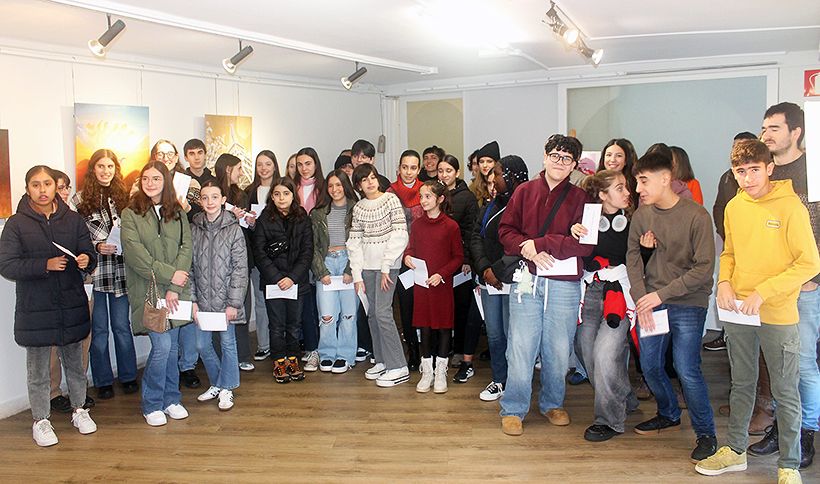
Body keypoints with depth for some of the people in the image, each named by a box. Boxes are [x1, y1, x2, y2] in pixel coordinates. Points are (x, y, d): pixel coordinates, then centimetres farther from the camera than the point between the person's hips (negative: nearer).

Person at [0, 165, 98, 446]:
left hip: (72, 305, 2)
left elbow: (88, 251, 7)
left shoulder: (73, 220, 7)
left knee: (74, 362, 14)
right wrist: (45, 265, -20)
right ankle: (40, 420, 21)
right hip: (34, 308, -2)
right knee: (38, 368, 6)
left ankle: (78, 410, 32)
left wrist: (86, 259, -18)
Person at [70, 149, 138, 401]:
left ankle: (128, 376, 21)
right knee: (98, 328, 6)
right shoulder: (80, 200, 0)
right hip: (94, 272, -1)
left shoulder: (124, 197, 7)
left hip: (121, 270, 2)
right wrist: (96, 247, -15)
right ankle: (103, 381, 18)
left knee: (122, 326, 8)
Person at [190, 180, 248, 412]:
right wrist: (192, 299, -2)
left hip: (225, 299, -3)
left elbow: (240, 268, -6)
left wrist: (233, 303, -10)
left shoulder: (233, 229, -5)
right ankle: (216, 384, 30)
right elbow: (189, 267, 5)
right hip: (202, 299, 3)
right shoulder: (194, 229, 3)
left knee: (227, 343, 5)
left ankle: (226, 388, 21)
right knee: (202, 344, 10)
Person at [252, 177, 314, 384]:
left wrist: (292, 277, -11)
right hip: (272, 282, -1)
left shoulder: (303, 220, 6)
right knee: (277, 325, 2)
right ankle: (279, 363, 15)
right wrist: (276, 277, -12)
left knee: (295, 324, 6)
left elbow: (307, 252, 1)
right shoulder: (264, 220, 3)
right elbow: (259, 253, -2)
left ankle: (292, 360, 20)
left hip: (297, 281, 1)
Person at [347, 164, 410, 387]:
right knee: (372, 313, 6)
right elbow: (354, 243, 9)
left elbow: (399, 235, -9)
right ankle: (382, 361, 19)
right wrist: (357, 275, 2)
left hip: (387, 264, -5)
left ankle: (398, 368, -6)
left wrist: (386, 267, -12)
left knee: (382, 312, -12)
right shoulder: (358, 208, 11)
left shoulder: (391, 200, -3)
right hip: (366, 265, 5)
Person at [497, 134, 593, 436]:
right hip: (527, 282, 0)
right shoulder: (525, 191, 8)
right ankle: (513, 410, 14)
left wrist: (540, 244, -13)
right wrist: (529, 251, -13)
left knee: (558, 350, 9)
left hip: (565, 285, 0)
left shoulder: (580, 198, 3)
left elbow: (586, 244, -7)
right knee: (520, 347, 0)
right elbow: (506, 230, 5)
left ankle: (552, 403, 30)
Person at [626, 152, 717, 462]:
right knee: (649, 366, 10)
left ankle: (705, 433, 13)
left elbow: (704, 269, -13)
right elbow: (633, 258, 8)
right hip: (651, 302, 5)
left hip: (688, 304, -5)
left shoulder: (696, 216, -12)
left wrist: (662, 294, -17)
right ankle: (669, 415, 36)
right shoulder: (641, 214, 3)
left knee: (687, 370, -8)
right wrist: (641, 298, -5)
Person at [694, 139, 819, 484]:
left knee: (785, 392, 5)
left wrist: (762, 293, -17)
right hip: (737, 312, 5)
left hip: (778, 315, -5)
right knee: (742, 384, 17)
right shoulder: (734, 207, 6)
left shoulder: (790, 207, -11)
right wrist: (724, 282, -2)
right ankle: (735, 450, 31)